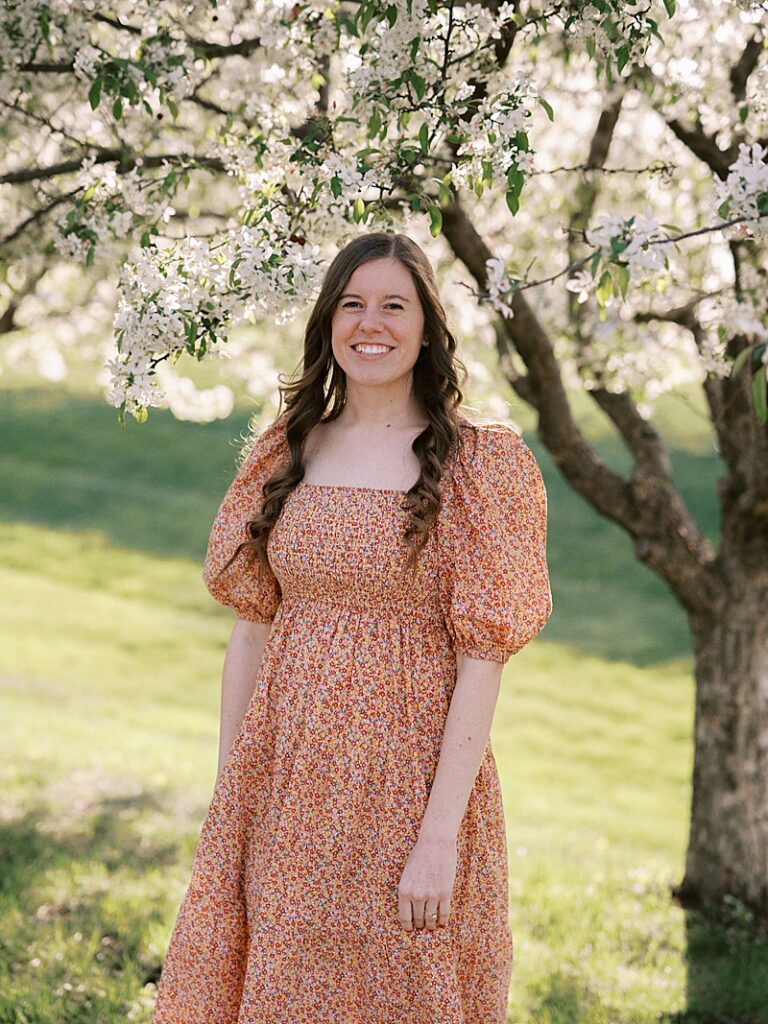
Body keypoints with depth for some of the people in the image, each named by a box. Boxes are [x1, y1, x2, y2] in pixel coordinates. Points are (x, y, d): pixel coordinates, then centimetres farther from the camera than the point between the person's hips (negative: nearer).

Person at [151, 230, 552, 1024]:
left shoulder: (478, 463, -6)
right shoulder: (286, 452, 6)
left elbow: (482, 659, -11)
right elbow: (250, 629, 7)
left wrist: (440, 835, -17)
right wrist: (228, 797, 4)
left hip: (409, 776, -4)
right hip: (283, 775, 4)